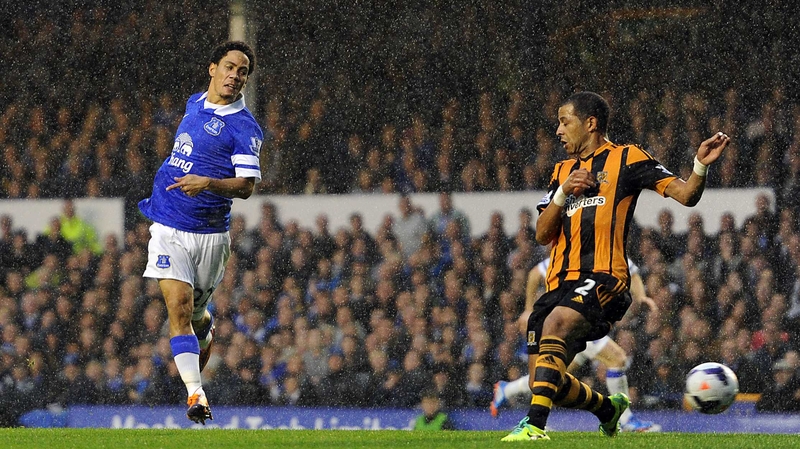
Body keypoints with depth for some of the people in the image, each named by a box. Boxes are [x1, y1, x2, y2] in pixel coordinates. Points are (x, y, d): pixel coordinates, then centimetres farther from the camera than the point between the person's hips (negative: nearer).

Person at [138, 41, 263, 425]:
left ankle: (205, 333, 49)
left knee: (196, 312, 12)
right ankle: (195, 393, -14)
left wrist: (208, 183, -32)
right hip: (169, 227, 3)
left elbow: (246, 186, -17)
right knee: (179, 308, -12)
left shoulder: (244, 127, -10)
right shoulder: (195, 104, 8)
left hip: (210, 234, -3)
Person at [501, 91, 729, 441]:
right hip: (560, 282, 7)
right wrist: (563, 192, -1)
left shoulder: (626, 158, 7)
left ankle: (535, 426, -43)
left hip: (602, 280, -7)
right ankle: (608, 408, 31)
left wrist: (700, 165, -21)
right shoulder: (563, 170, 23)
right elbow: (542, 235, 14)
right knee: (546, 384, 1)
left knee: (557, 321, -37)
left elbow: (685, 195, 0)